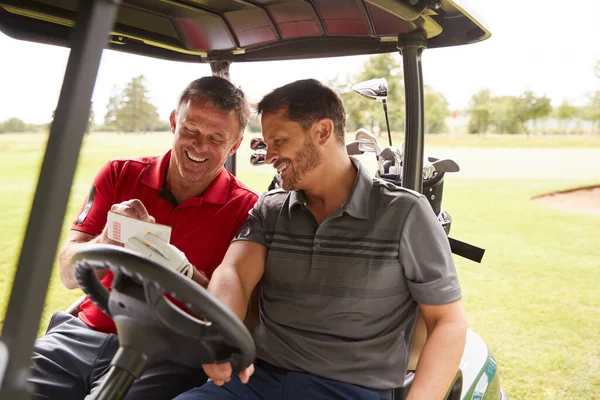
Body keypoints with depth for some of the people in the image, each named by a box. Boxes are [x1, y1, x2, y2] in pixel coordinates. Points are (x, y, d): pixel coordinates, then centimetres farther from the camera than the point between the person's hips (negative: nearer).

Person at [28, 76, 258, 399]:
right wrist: (107, 241, -21)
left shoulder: (245, 209, -6)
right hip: (82, 336, 4)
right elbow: (69, 275, 1)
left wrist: (180, 270, -25)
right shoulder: (119, 175, 4)